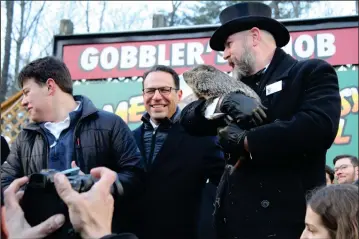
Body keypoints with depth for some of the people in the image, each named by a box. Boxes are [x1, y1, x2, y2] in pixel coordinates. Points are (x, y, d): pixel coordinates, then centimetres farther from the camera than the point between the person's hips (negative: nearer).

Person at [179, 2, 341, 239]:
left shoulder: (312, 72, -2)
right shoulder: (237, 86, 16)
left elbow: (319, 126, -19)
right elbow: (189, 119, 9)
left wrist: (245, 141, -12)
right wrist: (224, 101, -11)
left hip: (287, 218, -6)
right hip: (234, 218, 6)